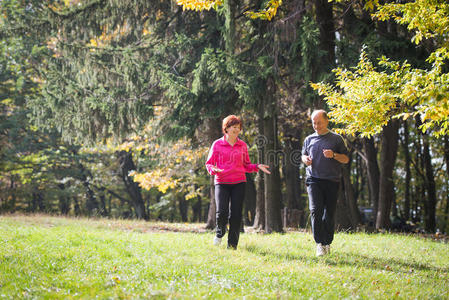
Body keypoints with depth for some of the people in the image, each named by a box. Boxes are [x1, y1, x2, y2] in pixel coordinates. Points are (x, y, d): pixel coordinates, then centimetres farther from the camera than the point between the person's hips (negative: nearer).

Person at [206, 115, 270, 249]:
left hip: (239, 183, 2)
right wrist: (214, 170, -17)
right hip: (222, 183, -2)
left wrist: (257, 167, -1)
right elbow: (209, 164, 5)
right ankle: (220, 232, 17)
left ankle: (232, 245, 7)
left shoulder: (242, 145, 10)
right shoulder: (217, 144, 2)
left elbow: (246, 165, 16)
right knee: (222, 212, -16)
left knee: (236, 215, -2)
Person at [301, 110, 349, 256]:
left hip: (331, 181, 0)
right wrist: (305, 159, 3)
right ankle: (319, 244, -16)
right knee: (315, 210, -16)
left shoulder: (336, 139, 6)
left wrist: (333, 155, -14)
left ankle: (327, 243, 17)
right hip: (314, 179, 1)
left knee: (329, 213, 3)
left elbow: (346, 159, 6)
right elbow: (303, 155, 27)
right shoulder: (309, 139, 14)